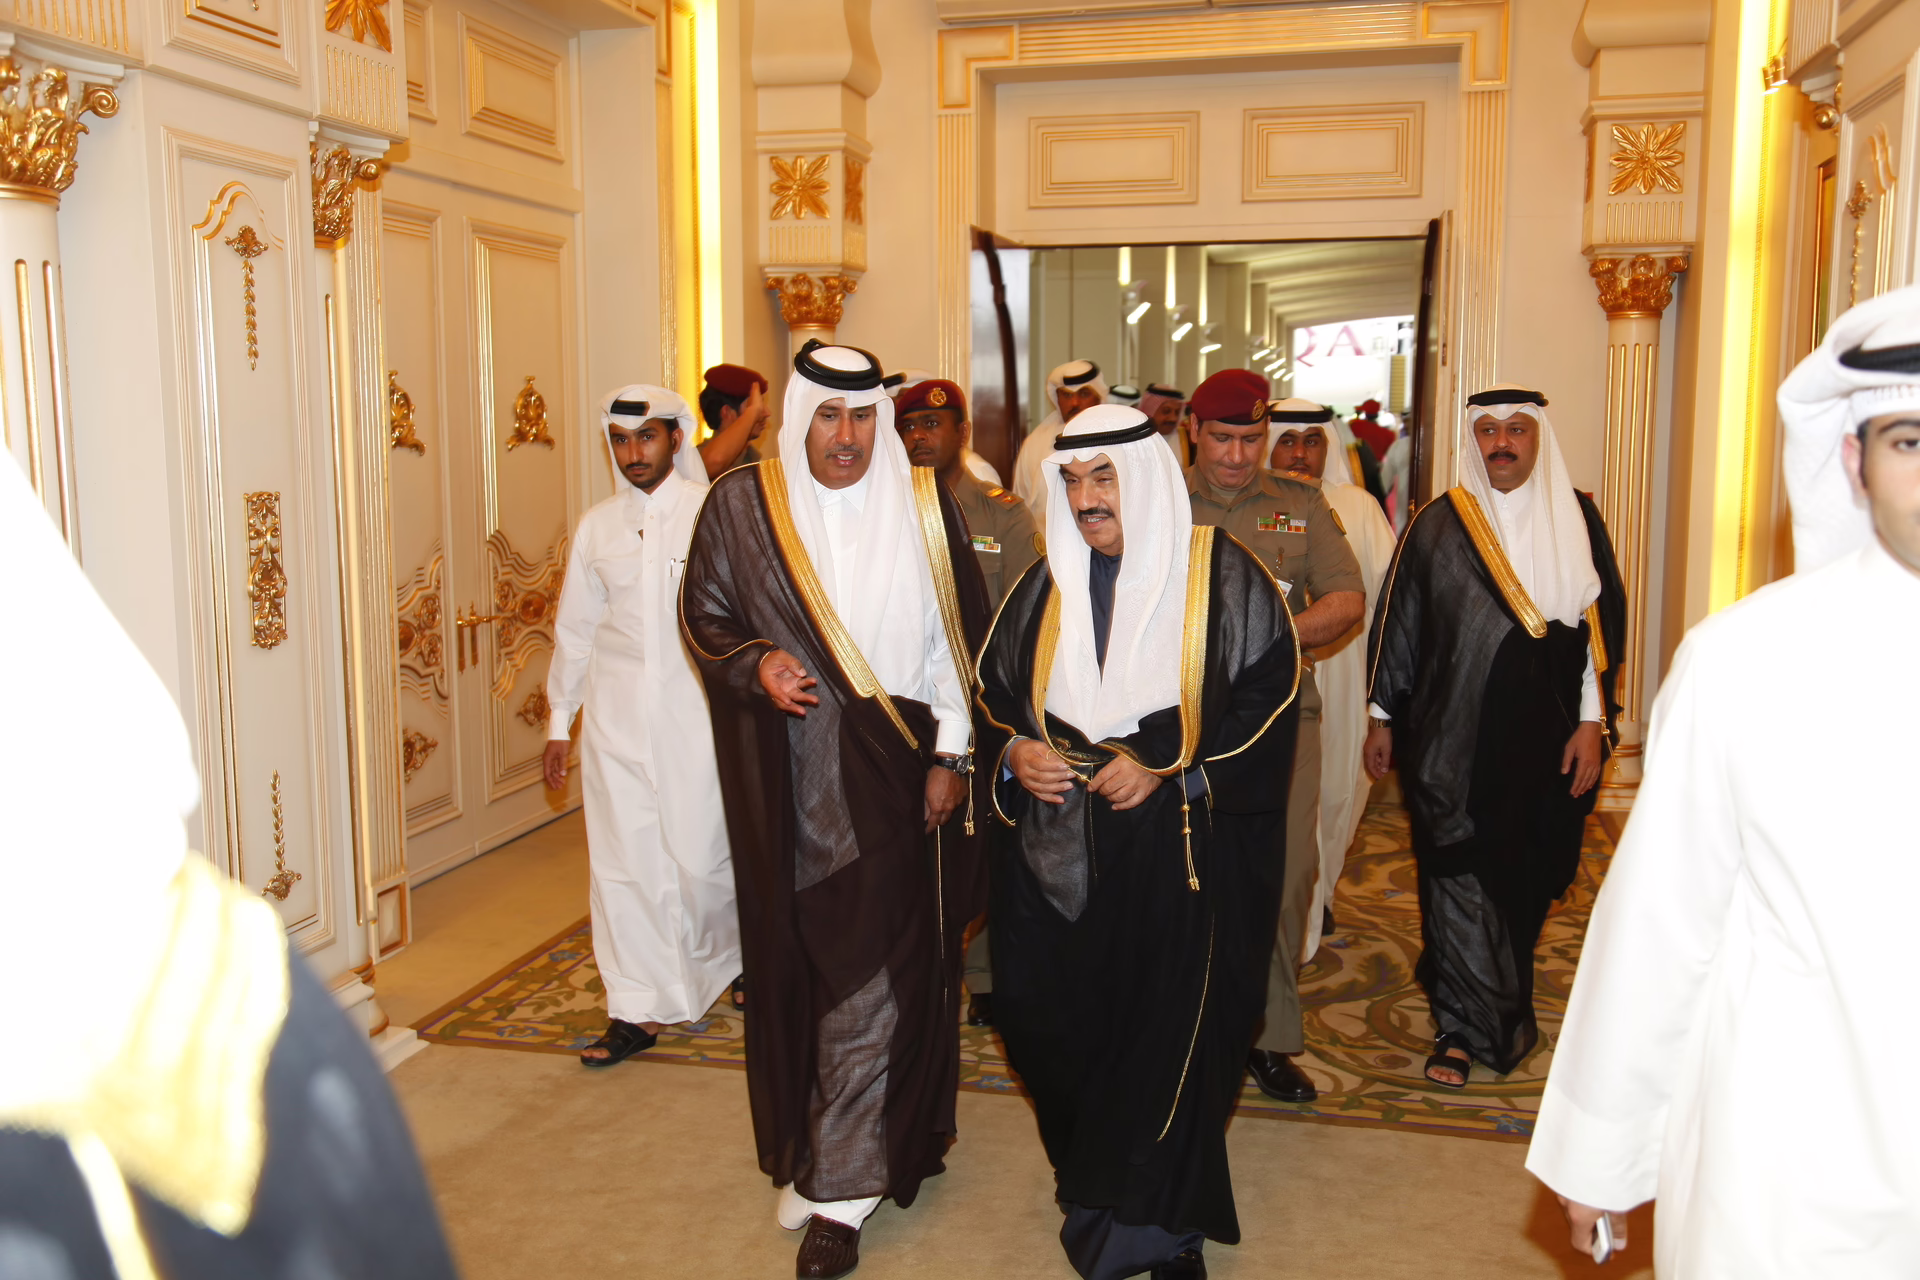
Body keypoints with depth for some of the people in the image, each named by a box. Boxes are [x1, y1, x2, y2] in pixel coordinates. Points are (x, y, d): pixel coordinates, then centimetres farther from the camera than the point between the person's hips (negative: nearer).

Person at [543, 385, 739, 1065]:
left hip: (697, 709, -3)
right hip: (617, 716, 4)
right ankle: (637, 1008, 15)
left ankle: (731, 958, 31)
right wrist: (559, 722, 17)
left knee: (702, 855, 0)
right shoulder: (598, 524, 9)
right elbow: (575, 627, 16)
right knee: (622, 861, 4)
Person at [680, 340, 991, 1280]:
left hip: (889, 776, -1)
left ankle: (839, 1189, 9)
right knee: (793, 961, 9)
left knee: (868, 977, -2)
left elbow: (957, 638, 3)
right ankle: (807, 1149, 28)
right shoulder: (740, 506, 1)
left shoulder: (924, 508, 0)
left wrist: (950, 753, -1)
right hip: (785, 777, 1)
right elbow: (702, 614, 8)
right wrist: (755, 665, -12)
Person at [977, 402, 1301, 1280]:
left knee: (1171, 1035, -1)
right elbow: (995, 688, 16)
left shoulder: (1220, 575, -5)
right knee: (1050, 1024, 4)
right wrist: (1011, 751, -5)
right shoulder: (1046, 586, 9)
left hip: (1179, 854, -4)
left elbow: (1267, 691, -8)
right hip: (1059, 852, 4)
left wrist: (1166, 767, -15)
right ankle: (1089, 1175, 31)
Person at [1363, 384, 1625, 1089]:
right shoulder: (1437, 525, 1)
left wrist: (1591, 722, -2)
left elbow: (1603, 622, 3)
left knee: (1526, 881, 11)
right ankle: (1468, 1025, 11)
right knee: (1458, 879, -2)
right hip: (1451, 740, -1)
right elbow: (1397, 619, 6)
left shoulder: (1576, 520, 3)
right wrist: (1383, 716, 6)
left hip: (1547, 741, 2)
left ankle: (1484, 1007, 31)